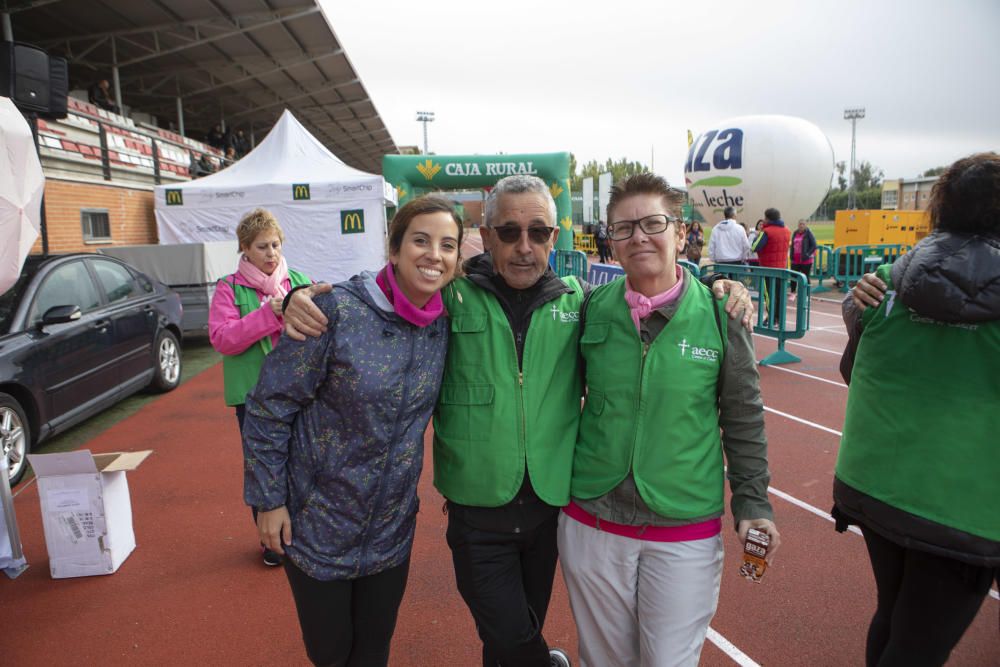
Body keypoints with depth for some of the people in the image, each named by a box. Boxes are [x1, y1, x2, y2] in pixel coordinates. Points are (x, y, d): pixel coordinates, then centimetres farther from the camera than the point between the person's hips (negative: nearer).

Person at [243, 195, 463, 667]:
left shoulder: (444, 324, -6)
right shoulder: (337, 311, -22)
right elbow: (268, 407, -15)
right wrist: (268, 500, -11)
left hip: (391, 529, 4)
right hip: (317, 525, -4)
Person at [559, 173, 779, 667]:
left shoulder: (719, 314, -8)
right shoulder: (592, 309, -4)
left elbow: (744, 418, 2)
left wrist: (752, 501, 2)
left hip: (686, 534, -1)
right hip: (592, 526, 2)